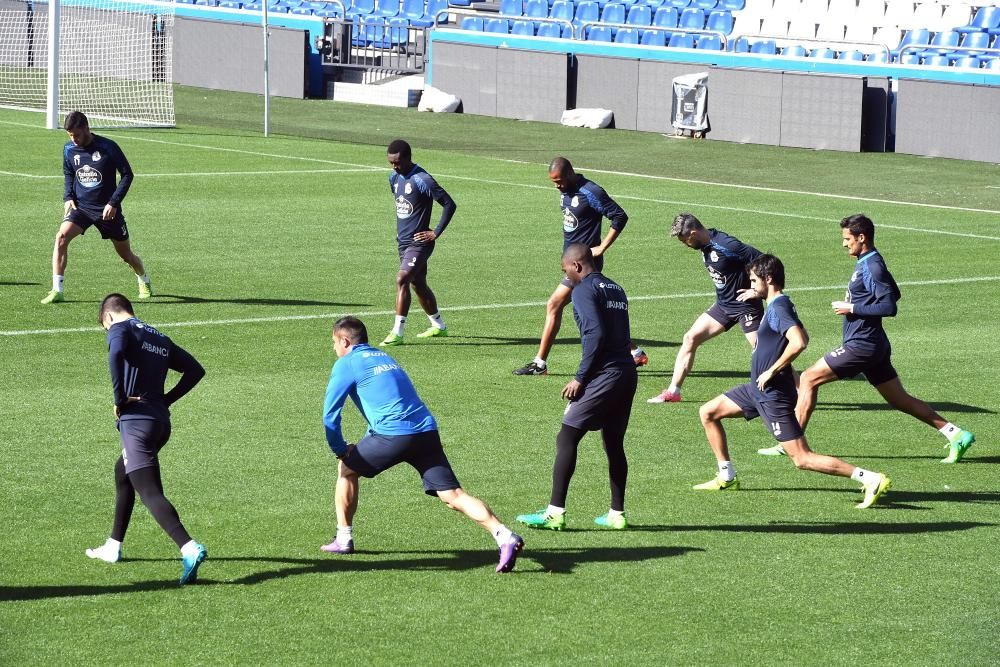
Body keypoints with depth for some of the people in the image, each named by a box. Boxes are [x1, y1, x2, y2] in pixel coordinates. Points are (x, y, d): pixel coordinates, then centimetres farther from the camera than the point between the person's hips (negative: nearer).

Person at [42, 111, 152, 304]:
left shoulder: (107, 147, -15)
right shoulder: (69, 149, -3)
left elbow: (127, 174, -8)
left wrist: (114, 203, -15)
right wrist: (68, 197, -1)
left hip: (107, 209, -2)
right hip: (80, 206, 2)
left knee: (125, 253, 11)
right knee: (61, 237, -25)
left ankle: (144, 281, 44)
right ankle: (57, 290, -23)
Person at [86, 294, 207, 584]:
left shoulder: (120, 329, -1)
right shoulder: (160, 338, 21)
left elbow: (116, 354, -24)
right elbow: (195, 370, 18)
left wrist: (119, 399, -16)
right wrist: (166, 399, 14)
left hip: (136, 420, -8)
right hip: (162, 421, 8)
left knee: (150, 492, -15)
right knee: (123, 472, 30)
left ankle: (190, 549, -34)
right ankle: (113, 547, 38)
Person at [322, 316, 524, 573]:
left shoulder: (346, 364, 7)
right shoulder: (384, 357, 29)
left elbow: (330, 414, 4)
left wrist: (340, 450, 17)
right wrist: (368, 443, 40)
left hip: (394, 434, -6)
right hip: (427, 431, 6)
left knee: (347, 468, 20)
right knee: (453, 495, -3)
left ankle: (344, 539, 23)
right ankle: (505, 536, -22)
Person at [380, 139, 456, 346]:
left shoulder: (422, 180, -18)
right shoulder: (394, 178, 7)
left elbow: (450, 204, -17)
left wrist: (436, 233, -16)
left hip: (419, 242, -9)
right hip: (403, 241, 9)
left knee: (402, 280, -20)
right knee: (418, 284, 18)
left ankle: (397, 333, -21)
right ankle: (438, 325, 35)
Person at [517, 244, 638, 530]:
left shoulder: (584, 290, -7)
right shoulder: (616, 289, 19)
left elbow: (595, 334, -18)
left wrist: (580, 378, -14)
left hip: (603, 375, -9)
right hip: (627, 372, 9)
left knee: (566, 439, -5)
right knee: (614, 443, 16)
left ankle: (555, 512, -8)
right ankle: (617, 514, 18)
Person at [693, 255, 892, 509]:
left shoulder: (778, 308, -19)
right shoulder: (778, 305, 11)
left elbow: (799, 342, -35)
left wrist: (771, 371, -25)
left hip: (773, 395, -10)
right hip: (758, 389, 10)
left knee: (802, 459, -12)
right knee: (708, 412, 17)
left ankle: (872, 480, -15)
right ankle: (726, 477, 23)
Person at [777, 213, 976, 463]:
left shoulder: (872, 267, -17)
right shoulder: (867, 263, 13)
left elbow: (889, 306, -23)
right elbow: (894, 294, 25)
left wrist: (852, 308, -18)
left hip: (862, 346, -10)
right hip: (873, 345, 10)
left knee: (809, 379, -5)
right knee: (899, 399, 12)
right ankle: (956, 434, 7)